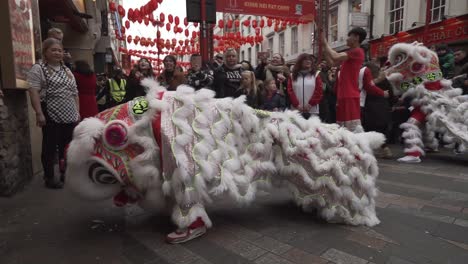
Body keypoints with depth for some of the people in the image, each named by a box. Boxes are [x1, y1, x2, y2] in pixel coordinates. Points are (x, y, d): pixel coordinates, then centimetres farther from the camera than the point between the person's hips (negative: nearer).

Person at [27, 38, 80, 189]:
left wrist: (77, 111, 12)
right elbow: (34, 92, -12)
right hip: (51, 116, -6)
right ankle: (49, 178, 13)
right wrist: (39, 113, -19)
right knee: (50, 147, 2)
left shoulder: (67, 70, 18)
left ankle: (65, 174, 26)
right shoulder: (38, 69, -4)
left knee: (67, 146, 13)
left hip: (70, 116, 7)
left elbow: (74, 92, 19)